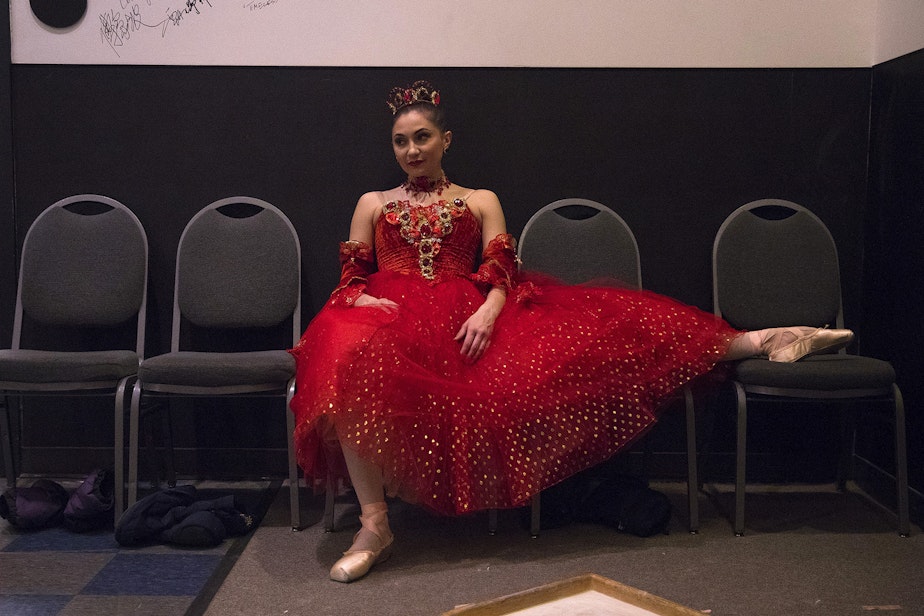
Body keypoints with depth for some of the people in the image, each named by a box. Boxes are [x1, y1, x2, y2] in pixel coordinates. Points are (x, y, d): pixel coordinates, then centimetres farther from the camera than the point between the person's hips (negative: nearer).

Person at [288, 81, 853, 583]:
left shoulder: (481, 201, 21)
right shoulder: (373, 204, 22)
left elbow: (502, 273, 7)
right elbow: (351, 278, 14)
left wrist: (488, 311, -16)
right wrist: (361, 299, -11)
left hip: (468, 319, 1)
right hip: (394, 318, 0)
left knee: (588, 327, -19)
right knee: (350, 358, -39)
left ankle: (757, 343, -22)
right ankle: (374, 526, -37)